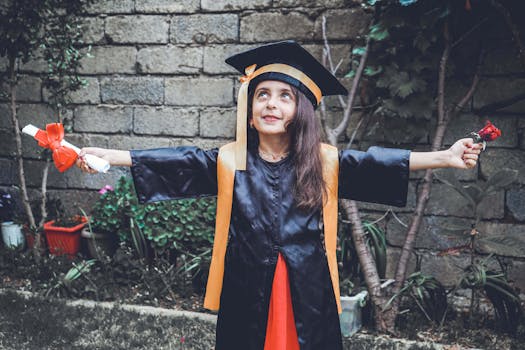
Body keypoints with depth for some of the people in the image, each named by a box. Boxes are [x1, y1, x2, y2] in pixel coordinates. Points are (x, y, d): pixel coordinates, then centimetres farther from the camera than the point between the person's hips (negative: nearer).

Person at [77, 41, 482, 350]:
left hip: (308, 296, 0)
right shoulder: (229, 160, -1)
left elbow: (378, 163, -9)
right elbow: (174, 162, -5)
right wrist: (106, 155, -12)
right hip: (247, 296, 0)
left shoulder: (326, 162, -1)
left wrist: (444, 157, -19)